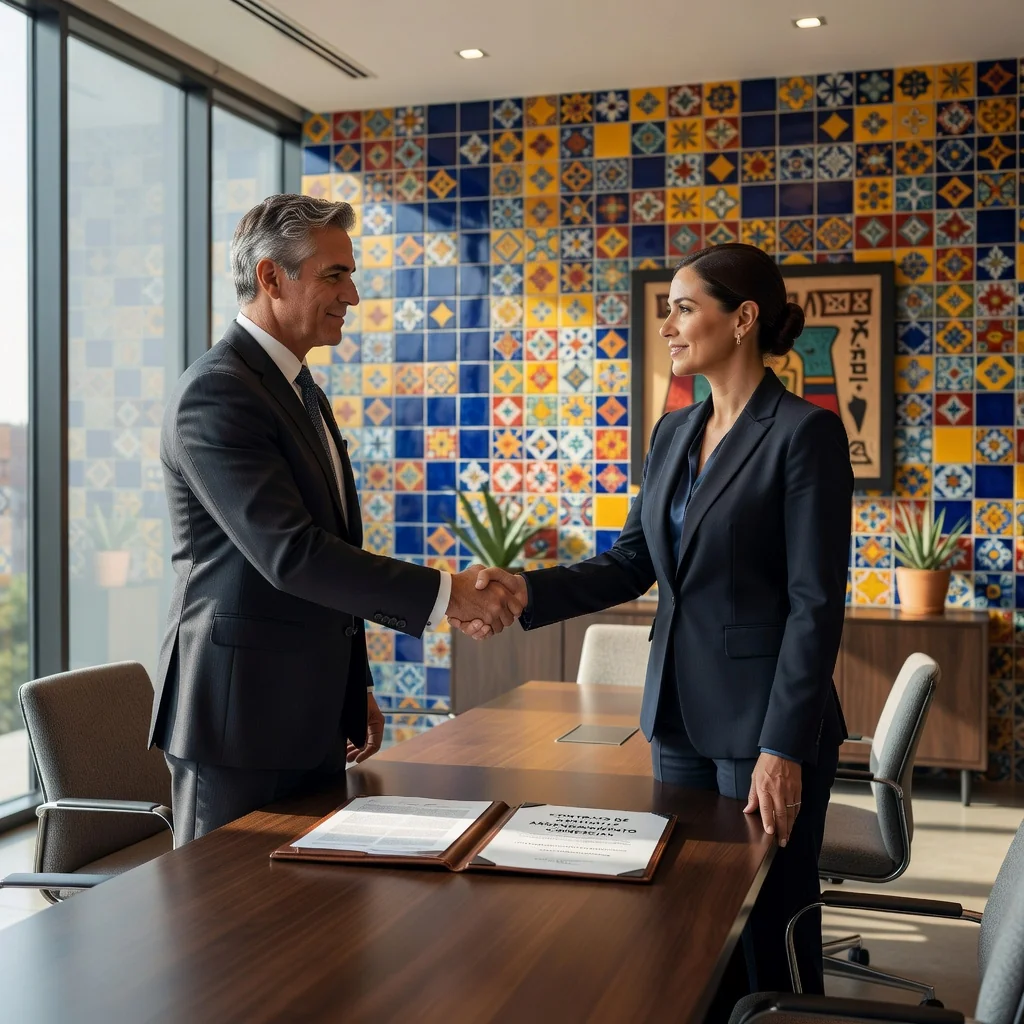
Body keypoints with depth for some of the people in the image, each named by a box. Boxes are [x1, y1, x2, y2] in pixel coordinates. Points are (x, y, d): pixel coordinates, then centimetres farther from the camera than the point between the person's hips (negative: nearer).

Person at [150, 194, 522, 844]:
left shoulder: (303, 392, 15)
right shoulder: (217, 392, -16)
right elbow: (289, 553, -25)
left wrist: (354, 687, 20)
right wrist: (445, 594, -24)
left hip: (312, 716, 9)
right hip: (241, 716, -9)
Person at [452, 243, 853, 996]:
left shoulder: (805, 433, -12)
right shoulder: (673, 433, 10)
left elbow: (816, 605, -16)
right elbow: (631, 565, 9)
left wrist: (784, 748, -19)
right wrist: (529, 592, -6)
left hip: (762, 722, -7)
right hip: (678, 714, 7)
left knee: (771, 929, 4)